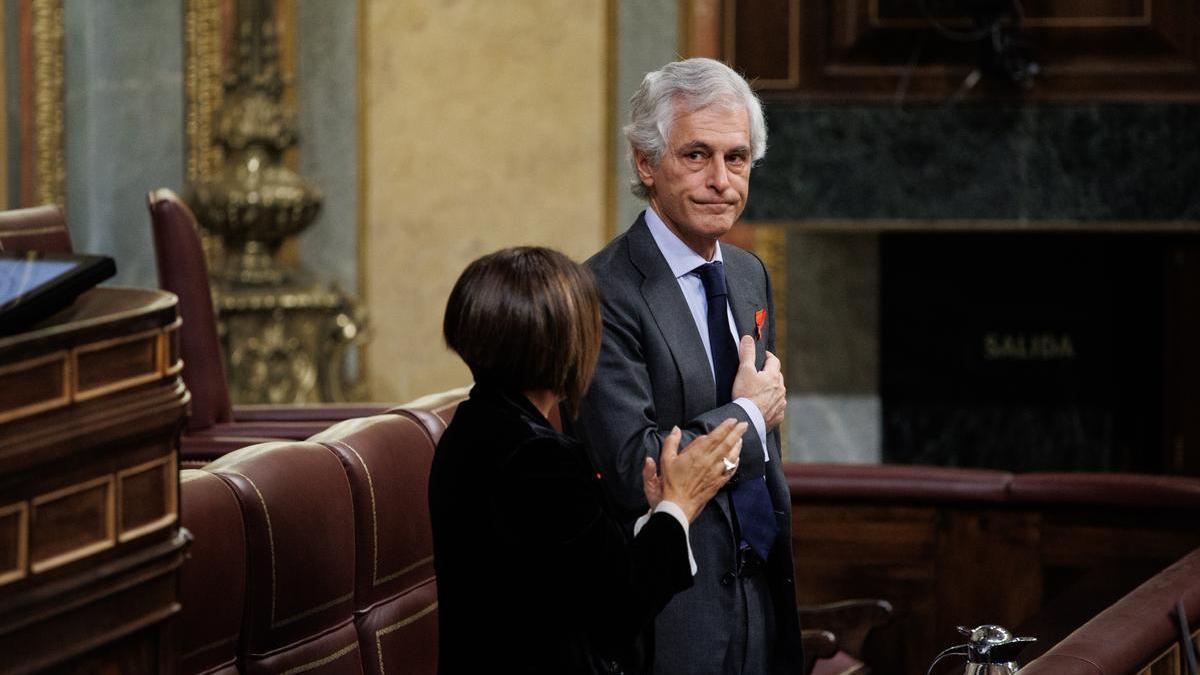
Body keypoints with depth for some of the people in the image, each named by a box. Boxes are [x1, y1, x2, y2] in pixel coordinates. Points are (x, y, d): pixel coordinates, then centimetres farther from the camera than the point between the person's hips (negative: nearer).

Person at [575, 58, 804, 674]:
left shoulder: (750, 275, 11)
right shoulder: (605, 294, -16)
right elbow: (634, 472, -24)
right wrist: (748, 413, -12)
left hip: (762, 592, 7)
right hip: (674, 616, -7)